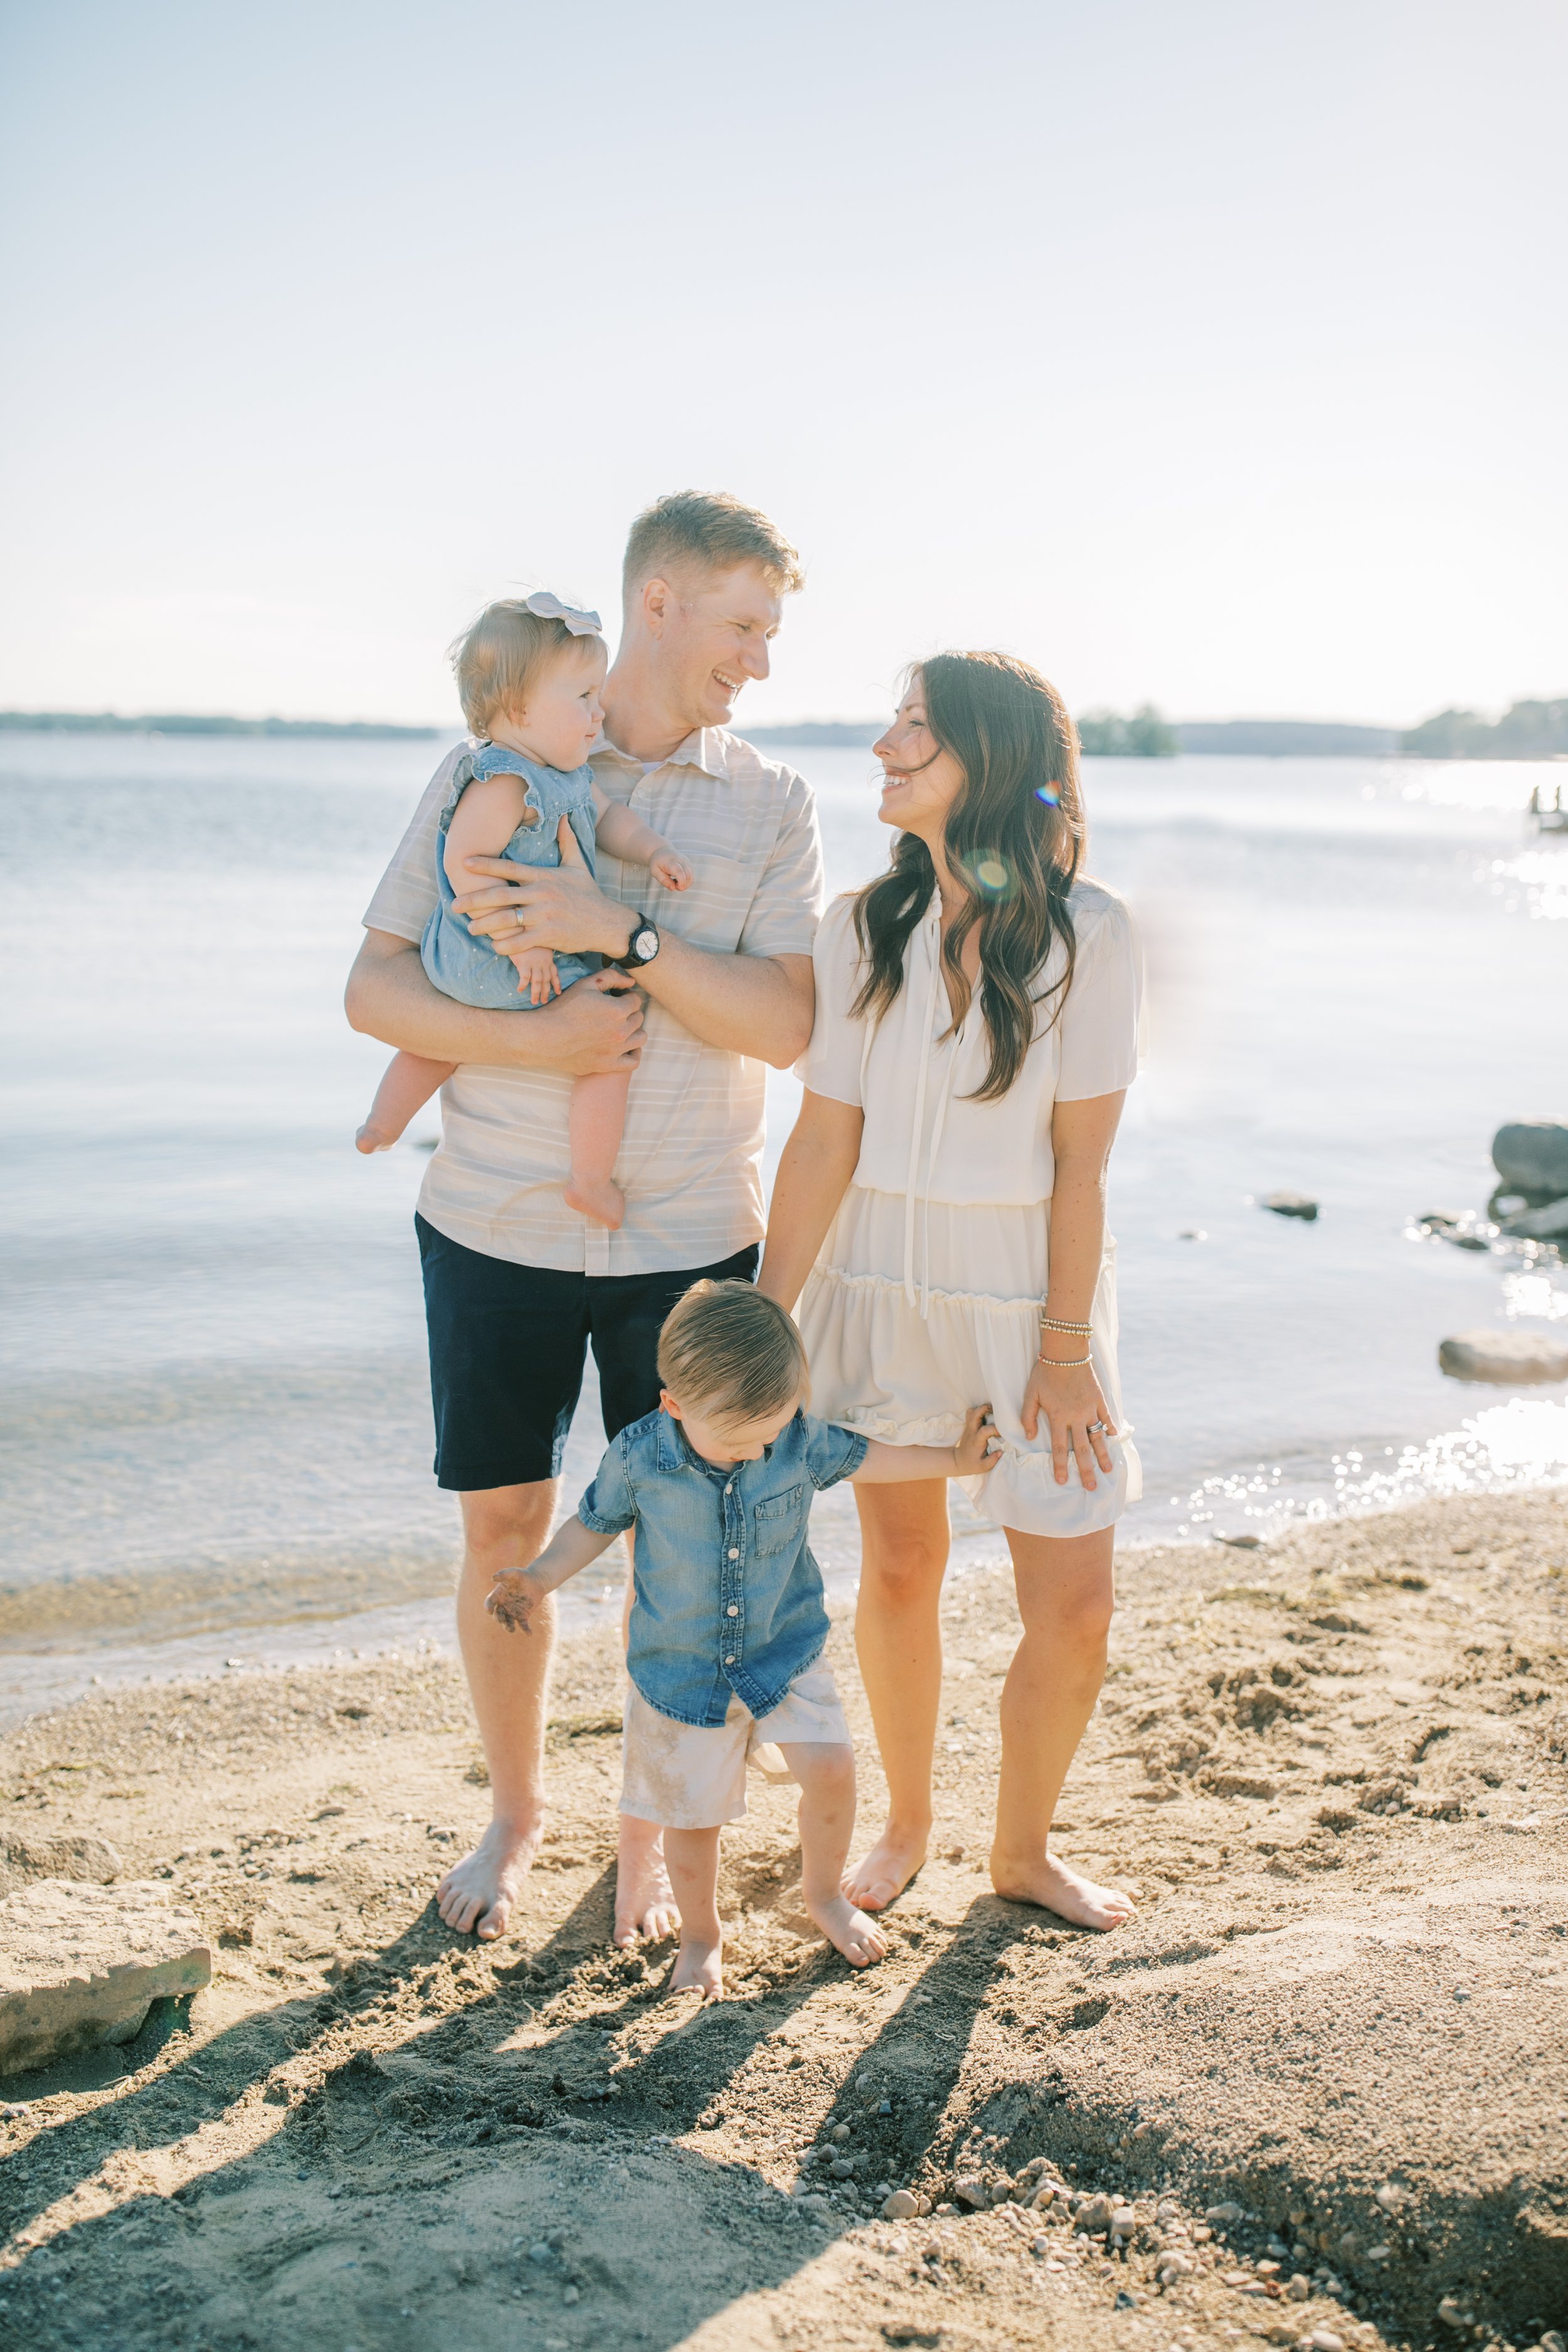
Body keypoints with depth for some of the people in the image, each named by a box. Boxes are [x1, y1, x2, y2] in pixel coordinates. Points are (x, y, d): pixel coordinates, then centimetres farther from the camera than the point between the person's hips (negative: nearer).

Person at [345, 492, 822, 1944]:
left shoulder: (771, 806, 2)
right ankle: (514, 1808, 31)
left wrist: (617, 930, -20)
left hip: (690, 1233, 1)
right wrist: (538, 1042, -18)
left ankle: (648, 1835, 28)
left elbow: (784, 1024, -10)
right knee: (503, 1526, 8)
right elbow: (373, 988, -3)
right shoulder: (494, 772, 0)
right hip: (496, 1225, 0)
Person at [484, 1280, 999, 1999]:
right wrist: (539, 1579, -13)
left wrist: (956, 1459, 9)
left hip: (786, 1651, 1)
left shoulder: (801, 1440, -13)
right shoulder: (638, 1455, -19)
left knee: (830, 1767, -12)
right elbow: (596, 1521, 0)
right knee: (691, 1811, 6)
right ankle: (700, 1934, 33)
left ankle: (824, 1893, 19)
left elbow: (863, 1457, 7)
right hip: (680, 1668, -1)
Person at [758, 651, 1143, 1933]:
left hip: (1031, 1288, -1)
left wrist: (1065, 1352, -9)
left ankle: (1024, 1847, 26)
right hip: (882, 1283, 2)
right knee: (899, 1566, 11)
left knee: (1074, 1607, 1)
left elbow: (1080, 1163, -10)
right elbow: (825, 1142, -4)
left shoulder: (1088, 934, -12)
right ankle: (906, 1824, 35)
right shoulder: (863, 928, -4)